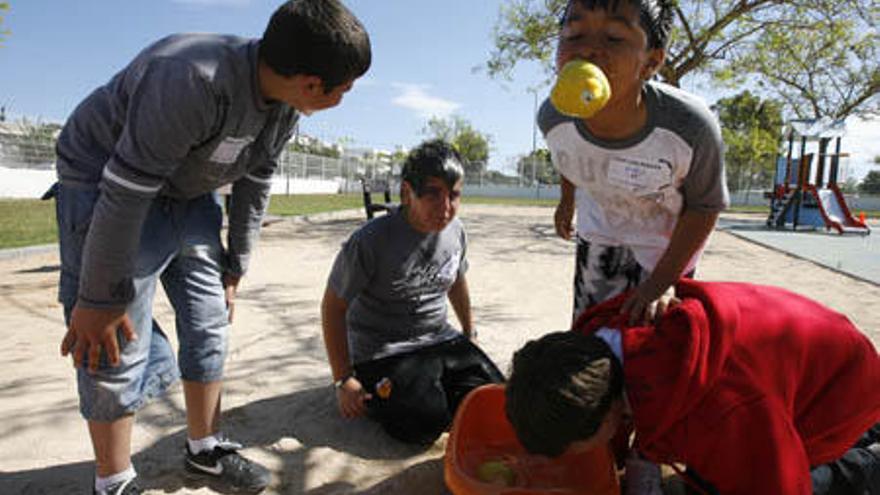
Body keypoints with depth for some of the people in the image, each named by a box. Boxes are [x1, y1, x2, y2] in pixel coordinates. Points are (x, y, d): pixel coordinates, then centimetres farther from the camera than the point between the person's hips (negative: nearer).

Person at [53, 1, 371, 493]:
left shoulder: (285, 104, -11)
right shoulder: (193, 82, -36)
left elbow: (255, 185, 1)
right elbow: (125, 195, -31)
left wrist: (234, 270, 6)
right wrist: (99, 299, -22)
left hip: (189, 191, 7)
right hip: (105, 182, -7)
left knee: (210, 326, 6)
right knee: (116, 342, -7)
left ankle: (206, 450, 23)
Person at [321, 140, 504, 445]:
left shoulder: (455, 232, -2)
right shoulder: (371, 241, -20)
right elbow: (333, 307, -13)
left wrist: (469, 333, 25)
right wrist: (344, 380, -14)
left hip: (441, 341, 6)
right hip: (383, 353, -5)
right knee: (428, 422, -24)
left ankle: (433, 385, 14)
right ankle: (376, 398, 6)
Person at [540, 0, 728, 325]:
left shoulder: (690, 127, -34)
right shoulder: (553, 119, -25)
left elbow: (705, 208, -16)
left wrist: (660, 283, -19)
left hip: (668, 246, -2)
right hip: (598, 238, 2)